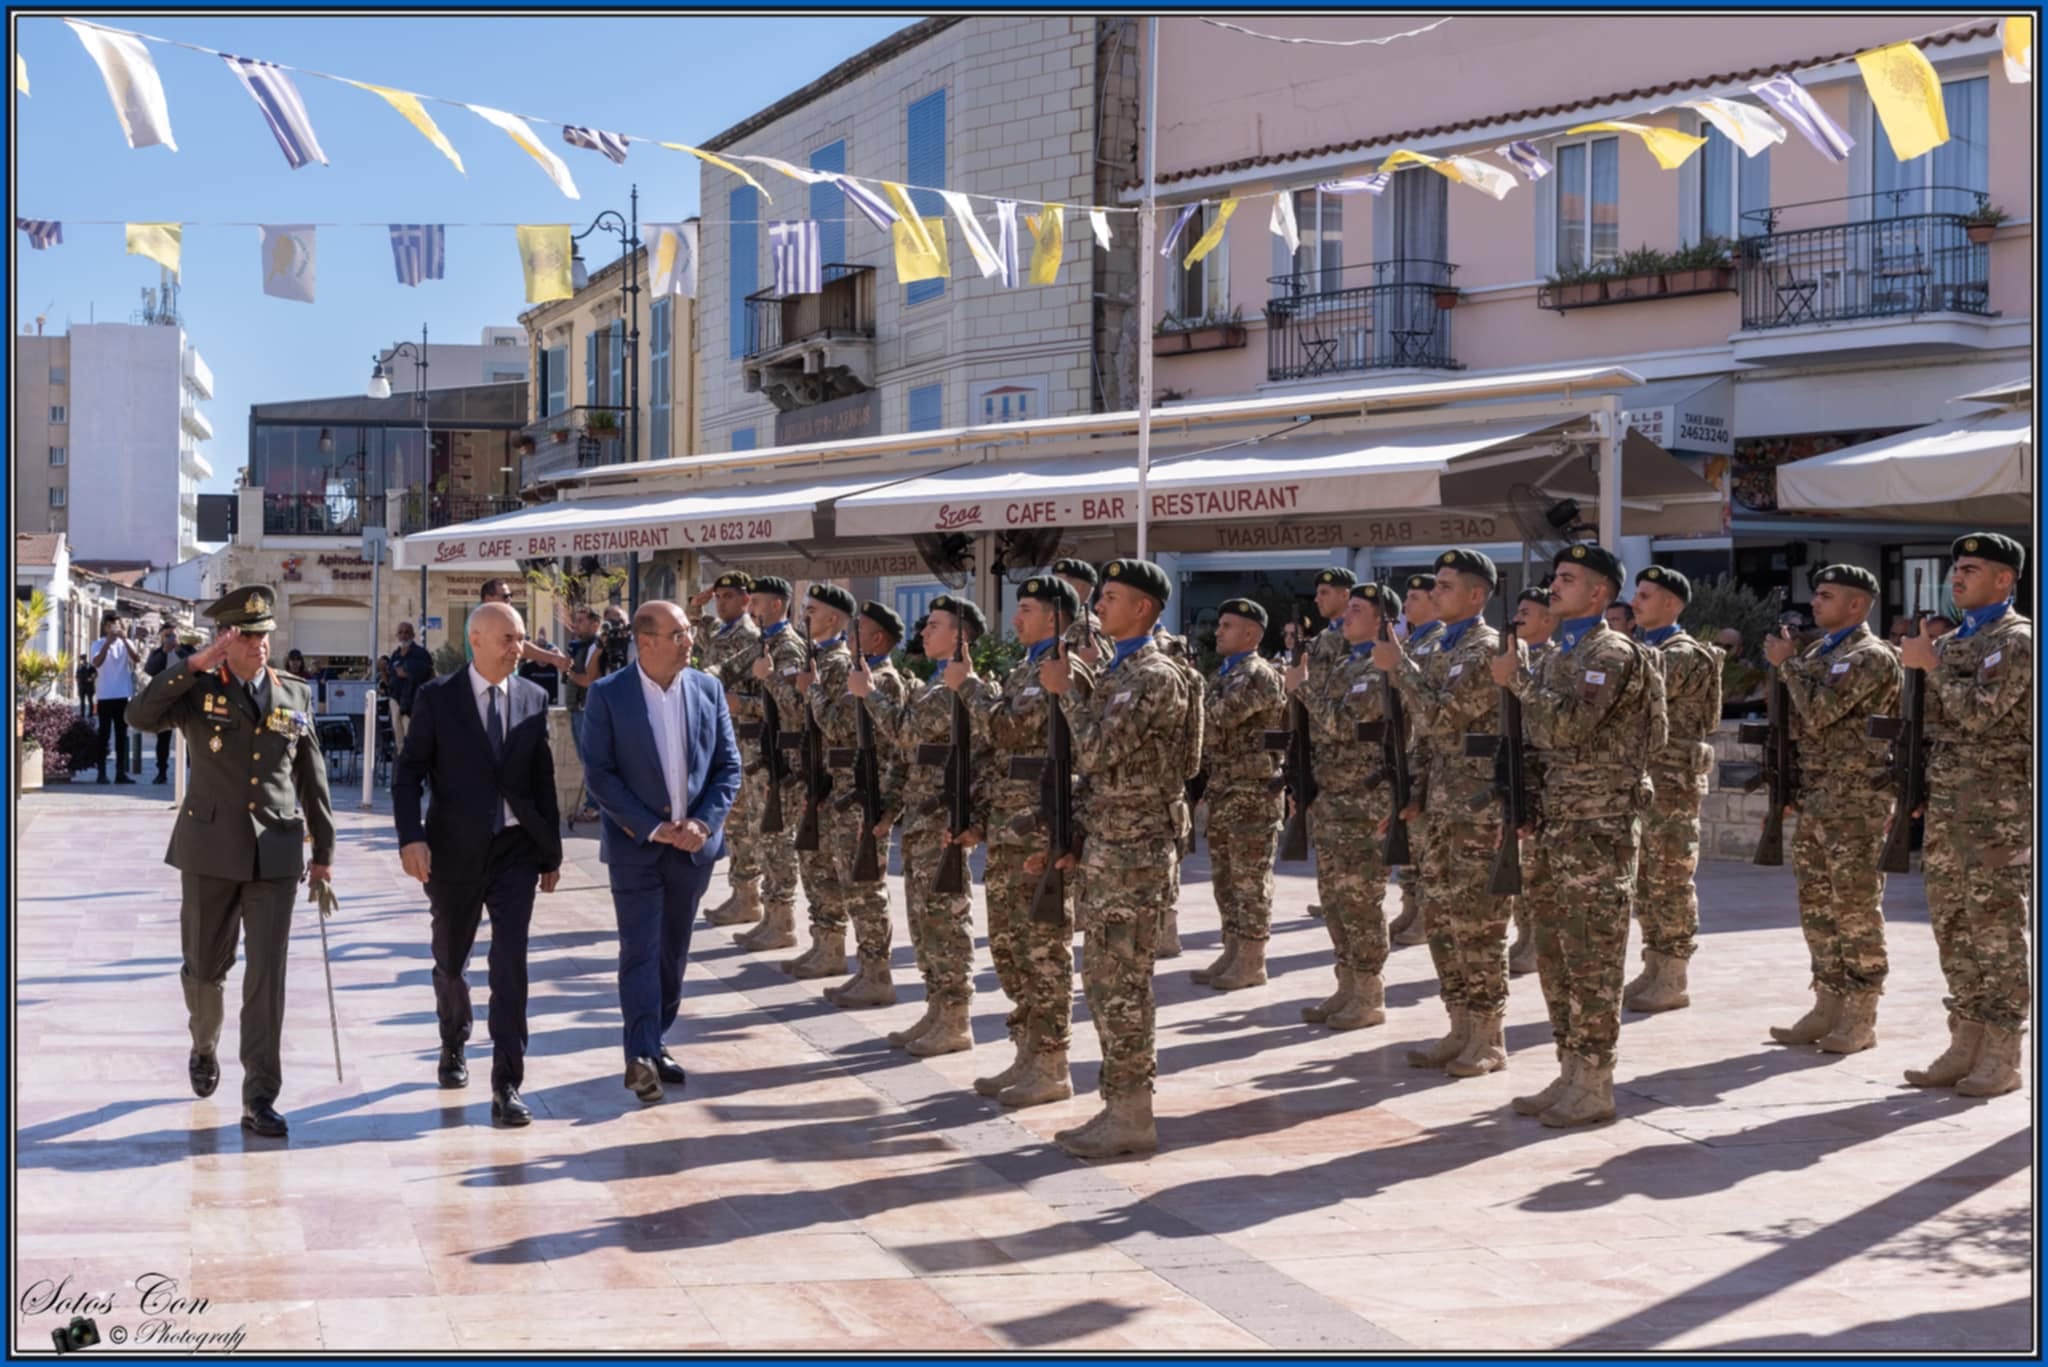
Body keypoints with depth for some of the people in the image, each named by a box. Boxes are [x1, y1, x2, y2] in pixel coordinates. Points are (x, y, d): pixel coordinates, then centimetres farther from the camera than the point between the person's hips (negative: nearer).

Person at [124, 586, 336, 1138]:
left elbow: (312, 777, 11)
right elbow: (140, 716, -19)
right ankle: (204, 1046, 44)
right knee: (205, 965, 14)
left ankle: (259, 1098, -4)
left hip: (275, 855, 1)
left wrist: (323, 852, 12)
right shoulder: (199, 689, 0)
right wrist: (195, 664, -24)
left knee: (267, 975, -6)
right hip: (211, 850, 0)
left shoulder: (295, 694, 6)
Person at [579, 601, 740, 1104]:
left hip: (693, 843, 4)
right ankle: (641, 1056, -4)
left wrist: (705, 822, -10)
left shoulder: (708, 689, 2)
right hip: (636, 845, -4)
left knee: (674, 950, 11)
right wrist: (652, 828, -15)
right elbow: (599, 773, -10)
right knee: (640, 950, -6)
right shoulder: (608, 694, -7)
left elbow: (728, 766, 5)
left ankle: (654, 1043, 23)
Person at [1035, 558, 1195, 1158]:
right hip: (1106, 843, 10)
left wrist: (1066, 691, -9)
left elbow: (1096, 751, -22)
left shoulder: (1153, 675, -14)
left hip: (1132, 847, -10)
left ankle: (1132, 1117, -1)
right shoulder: (1118, 671, 17)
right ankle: (1121, 1106, 19)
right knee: (1103, 977, 12)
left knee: (1122, 980, -7)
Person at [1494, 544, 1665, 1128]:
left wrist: (1518, 679, -17)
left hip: (1598, 827, -9)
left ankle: (1595, 1084, 0)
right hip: (1554, 823, 9)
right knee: (1555, 955, 11)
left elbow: (1569, 725, -25)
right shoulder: (1556, 657, 17)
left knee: (1592, 958, -6)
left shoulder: (1612, 654, -11)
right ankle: (1570, 1073, 19)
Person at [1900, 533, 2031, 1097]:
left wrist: (1930, 664, -11)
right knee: (1953, 926, 9)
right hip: (1947, 801, 8)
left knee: (1997, 929, -5)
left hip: (1999, 802, -8)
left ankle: (2001, 1056, 0)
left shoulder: (2017, 640, -9)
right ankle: (1964, 1046, 15)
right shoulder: (1951, 641, 17)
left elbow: (1978, 712, -22)